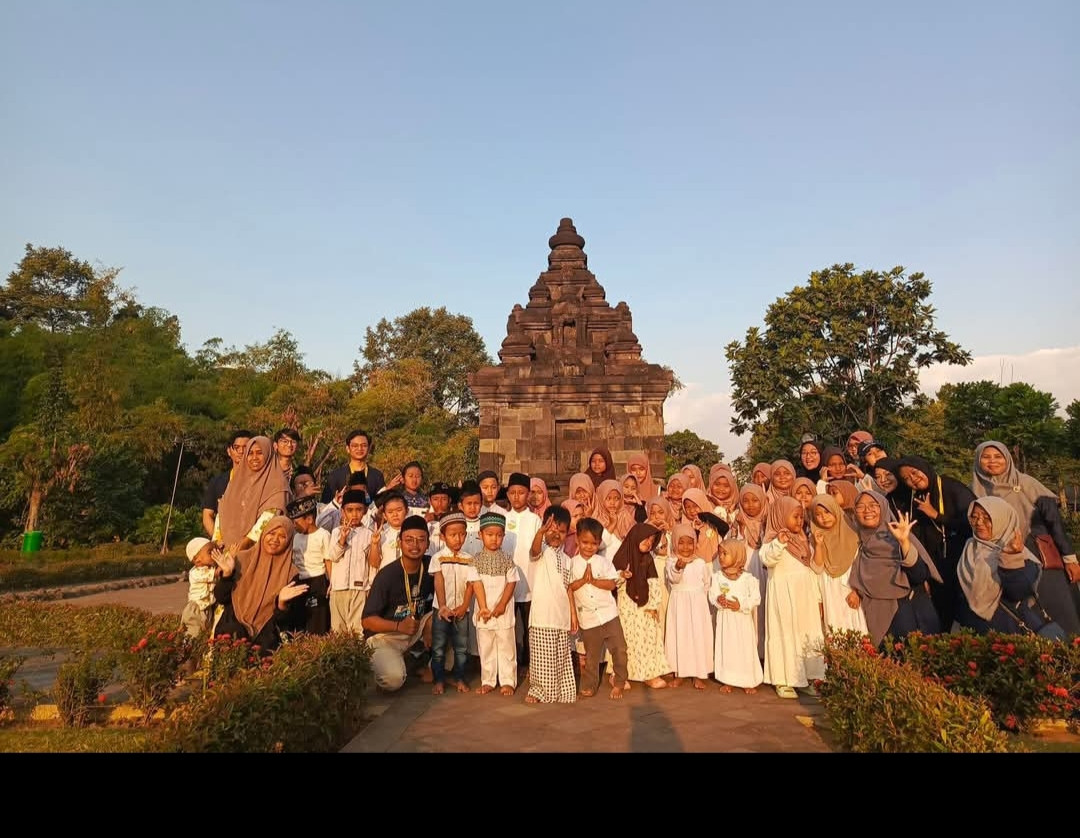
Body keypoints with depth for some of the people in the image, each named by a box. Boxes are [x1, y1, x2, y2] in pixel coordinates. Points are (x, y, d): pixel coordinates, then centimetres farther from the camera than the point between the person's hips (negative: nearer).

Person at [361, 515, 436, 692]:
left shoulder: (431, 566, -7)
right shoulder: (387, 575, -19)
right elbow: (367, 620, -17)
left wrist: (430, 624, -19)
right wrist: (399, 626, -32)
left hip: (418, 628, 5)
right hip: (386, 634, -5)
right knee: (393, 680, -31)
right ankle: (379, 662, 4)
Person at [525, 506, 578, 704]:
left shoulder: (566, 559, 13)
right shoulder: (541, 552, -6)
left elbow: (567, 587, 15)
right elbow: (535, 548, -30)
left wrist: (573, 613, 9)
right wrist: (541, 531, -51)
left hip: (562, 616, 6)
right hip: (542, 615, -6)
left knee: (561, 658, 15)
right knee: (543, 658, -1)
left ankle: (562, 692, 29)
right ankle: (539, 691, 15)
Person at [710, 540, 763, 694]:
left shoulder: (747, 578, -7)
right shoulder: (717, 577, 0)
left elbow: (756, 598, -9)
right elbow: (712, 594, -3)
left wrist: (741, 605, -20)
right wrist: (718, 600, -24)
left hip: (743, 619, -2)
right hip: (725, 618, 2)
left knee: (746, 648, 4)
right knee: (725, 647, 7)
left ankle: (748, 682, 19)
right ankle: (727, 681, 20)